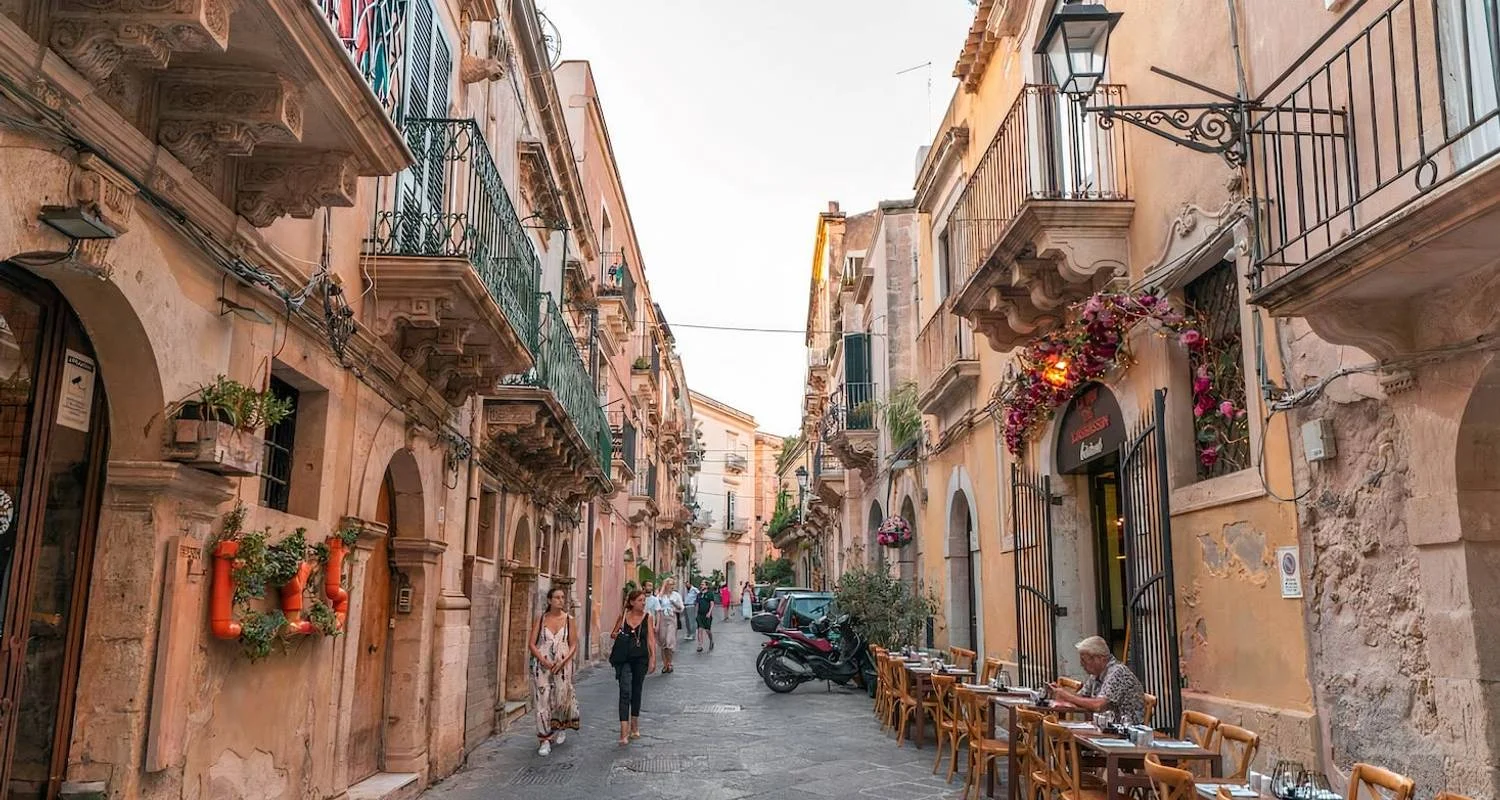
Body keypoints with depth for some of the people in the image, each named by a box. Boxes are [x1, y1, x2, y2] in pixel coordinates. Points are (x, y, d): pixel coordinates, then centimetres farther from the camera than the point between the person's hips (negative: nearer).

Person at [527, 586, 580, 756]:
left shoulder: (568, 619, 1)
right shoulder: (541, 618, 1)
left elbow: (573, 645, 2)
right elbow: (532, 644, -1)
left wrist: (562, 662, -12)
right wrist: (544, 661, -14)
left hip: (562, 666, 0)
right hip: (542, 665, 0)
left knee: (562, 698, 6)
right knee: (543, 700, -3)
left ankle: (561, 727, 36)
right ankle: (545, 740, 6)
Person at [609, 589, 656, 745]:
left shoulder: (647, 617, 1)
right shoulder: (623, 615, 1)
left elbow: (650, 639, -1)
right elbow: (613, 633, 13)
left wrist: (653, 658, -9)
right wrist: (615, 635, -10)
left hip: (640, 658, 1)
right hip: (623, 659, -1)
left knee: (636, 691, 13)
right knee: (625, 692, -10)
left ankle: (634, 727, 30)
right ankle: (624, 733, -14)